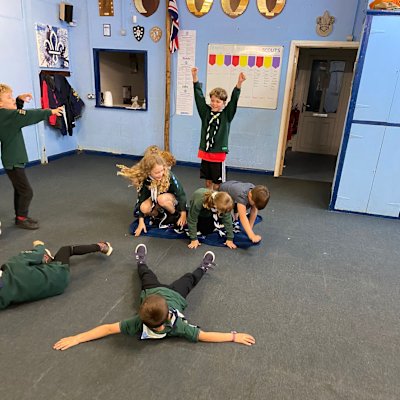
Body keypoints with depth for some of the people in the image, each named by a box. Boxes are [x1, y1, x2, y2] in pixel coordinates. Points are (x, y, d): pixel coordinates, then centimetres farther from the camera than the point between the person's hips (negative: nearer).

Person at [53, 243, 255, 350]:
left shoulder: (139, 324, -41)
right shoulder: (176, 327, -42)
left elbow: (108, 328, -38)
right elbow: (205, 336, -37)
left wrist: (77, 338, -38)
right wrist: (234, 336, -37)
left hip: (151, 291, 1)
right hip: (175, 294, 0)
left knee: (147, 275, 29)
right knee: (188, 279, 27)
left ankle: (140, 261, 61)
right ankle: (204, 268, 57)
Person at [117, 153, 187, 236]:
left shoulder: (168, 175, -31)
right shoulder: (144, 179, -22)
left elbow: (181, 194, -25)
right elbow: (142, 198, -16)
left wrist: (183, 215, -27)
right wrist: (141, 222, -18)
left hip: (173, 199, -3)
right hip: (156, 200, 3)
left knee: (162, 199, -36)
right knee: (144, 208, -27)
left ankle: (176, 215, -8)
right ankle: (164, 215, 0)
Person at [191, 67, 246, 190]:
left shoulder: (227, 115, -3)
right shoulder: (206, 112, 3)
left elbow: (234, 101, -16)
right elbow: (199, 97, -1)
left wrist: (239, 84, -30)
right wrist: (195, 77, -9)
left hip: (218, 153, -3)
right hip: (205, 152, 3)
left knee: (217, 183, 6)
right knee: (208, 181, 15)